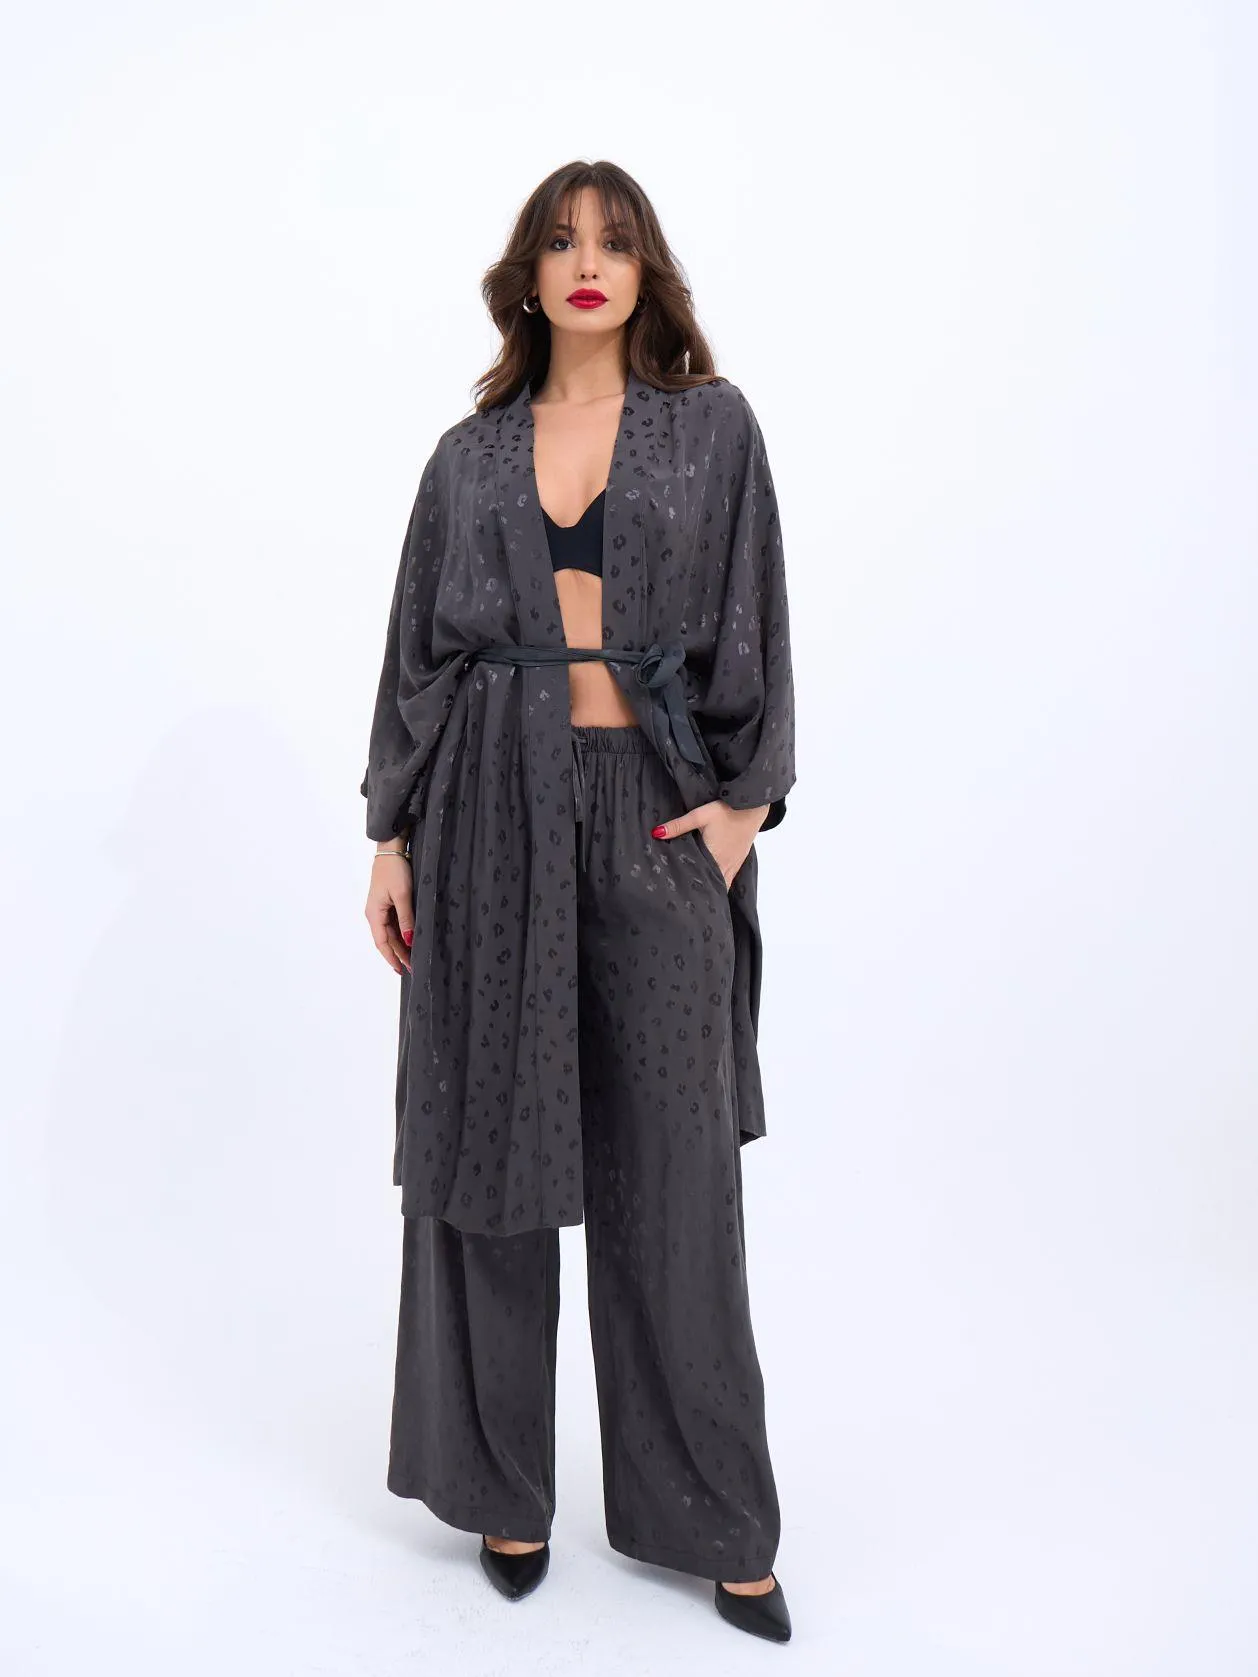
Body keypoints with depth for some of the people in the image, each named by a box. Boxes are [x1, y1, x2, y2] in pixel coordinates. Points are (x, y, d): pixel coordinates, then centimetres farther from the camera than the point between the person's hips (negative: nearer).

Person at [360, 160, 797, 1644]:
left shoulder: (711, 425, 8)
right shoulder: (469, 454, 11)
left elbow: (754, 626, 4)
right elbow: (419, 651, 10)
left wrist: (744, 799, -7)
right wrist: (392, 834, 4)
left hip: (654, 812, -1)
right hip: (493, 809, 2)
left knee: (671, 1162, 2)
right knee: (492, 1137, 5)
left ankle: (711, 1514, 18)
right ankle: (504, 1484, 23)